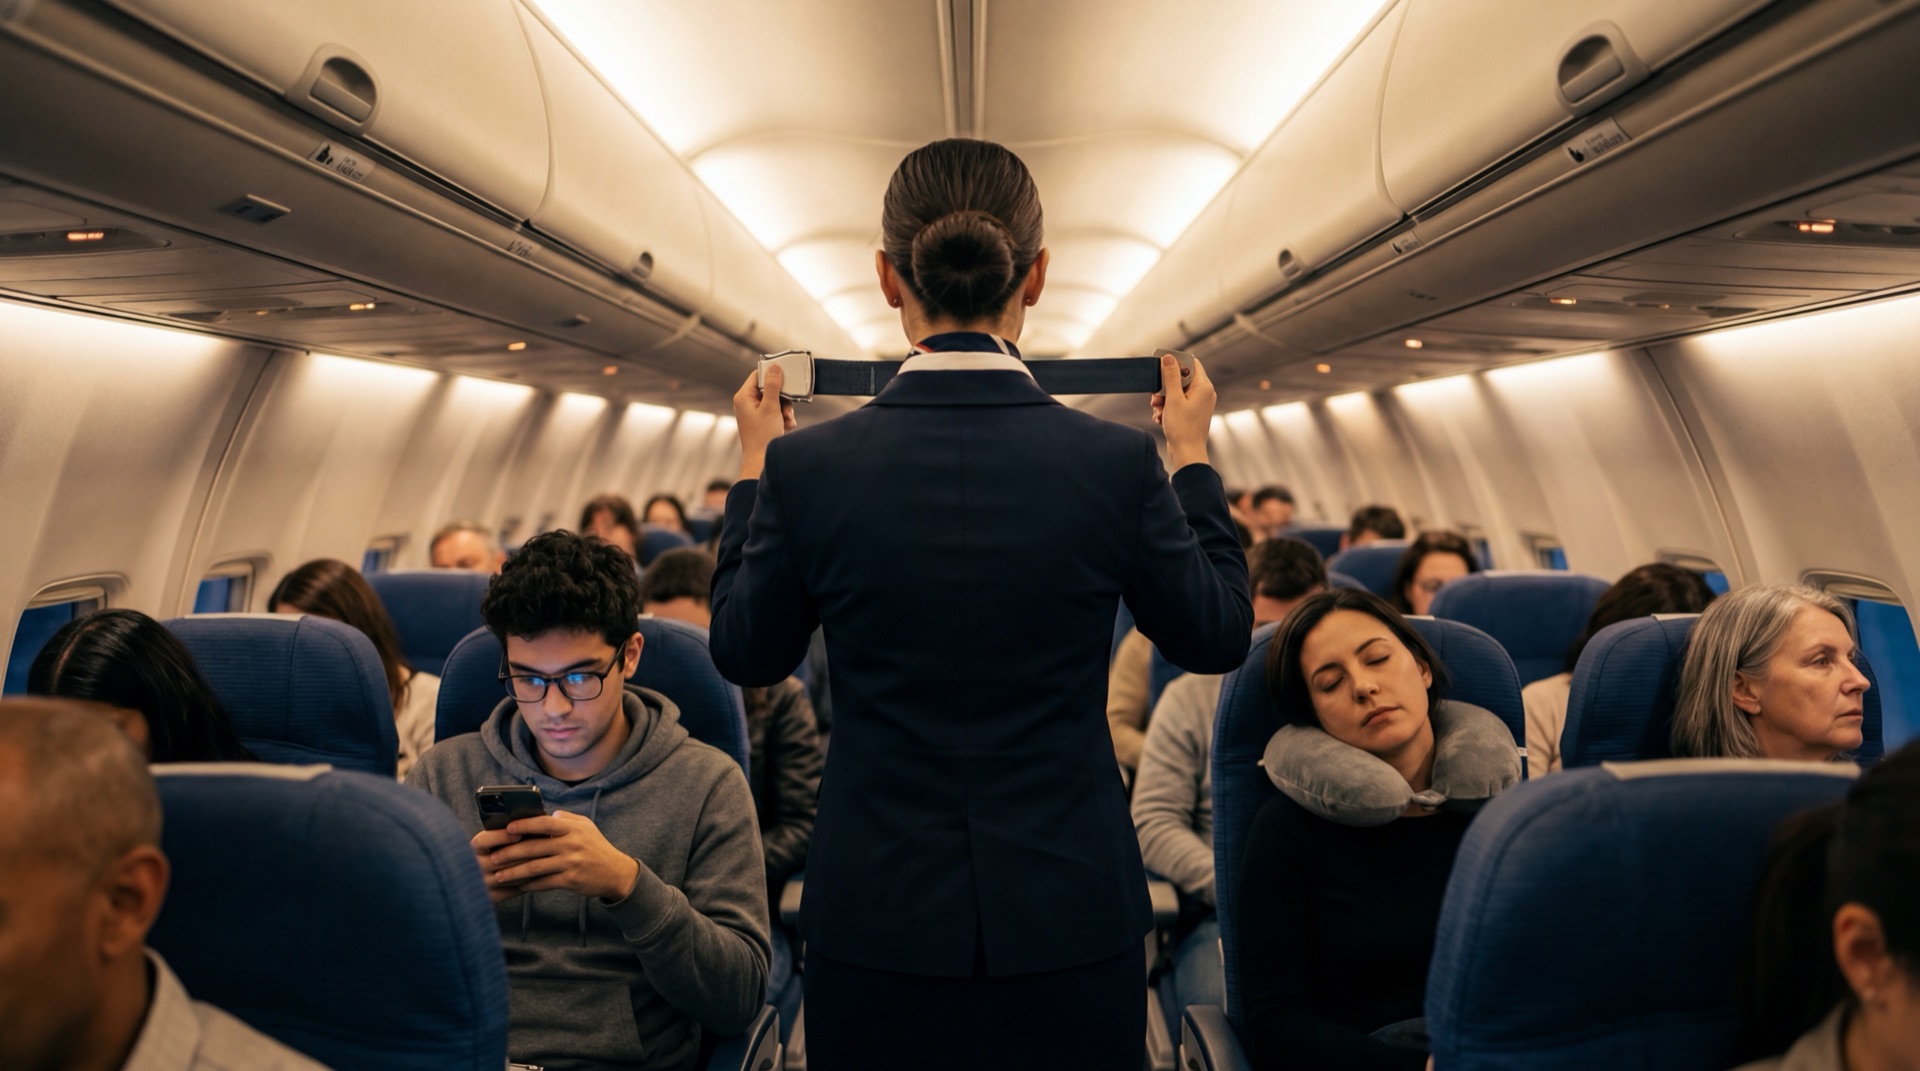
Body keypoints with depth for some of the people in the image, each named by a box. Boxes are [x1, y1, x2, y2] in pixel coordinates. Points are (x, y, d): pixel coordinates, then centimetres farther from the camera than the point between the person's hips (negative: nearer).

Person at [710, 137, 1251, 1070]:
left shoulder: (807, 466, -15)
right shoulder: (1118, 463, -15)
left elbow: (746, 653, 2)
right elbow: (1217, 638, 2)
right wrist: (1191, 454, 11)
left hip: (877, 930, 1)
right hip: (1071, 924, 1)